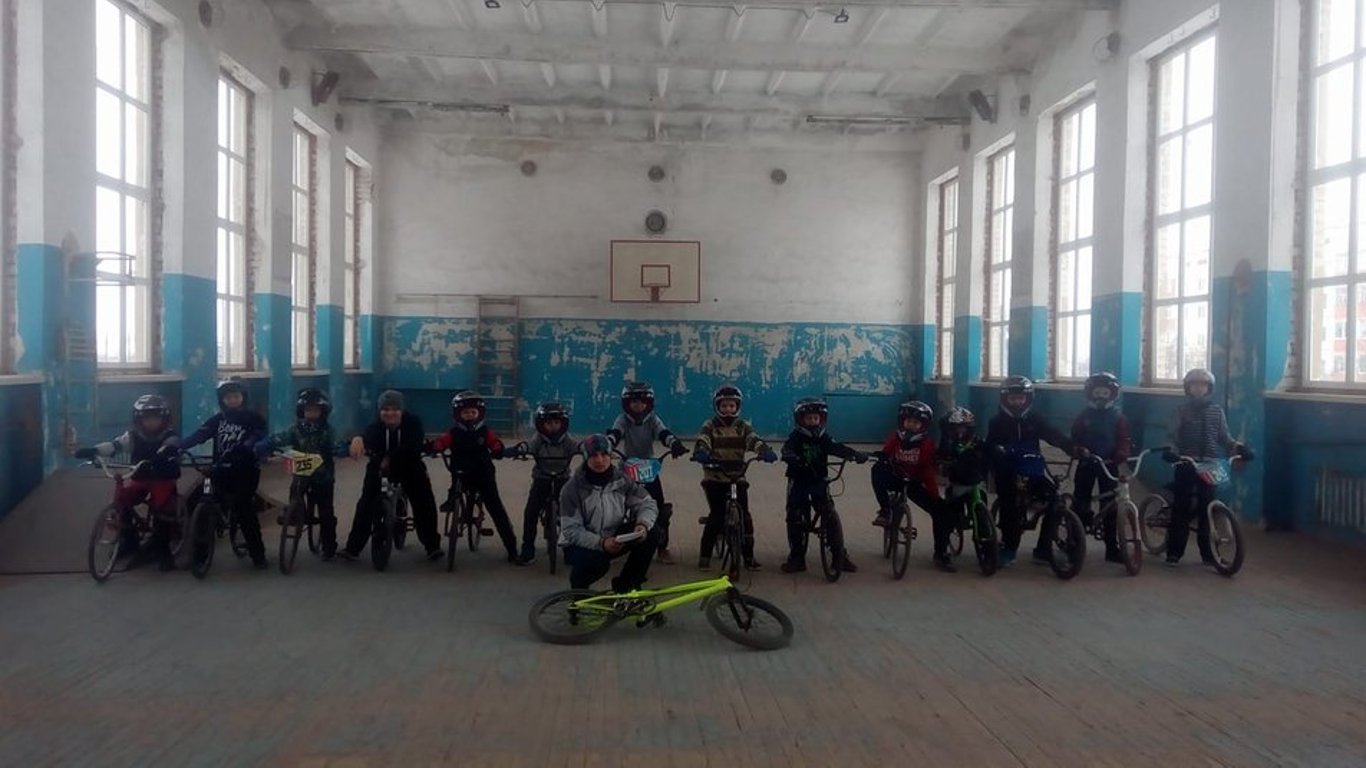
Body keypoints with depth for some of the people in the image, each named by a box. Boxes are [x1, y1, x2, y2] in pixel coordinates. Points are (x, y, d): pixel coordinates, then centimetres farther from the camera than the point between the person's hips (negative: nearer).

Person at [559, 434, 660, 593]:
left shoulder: (621, 479, -6)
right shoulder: (573, 488, -18)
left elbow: (647, 504, -4)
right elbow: (571, 531, -21)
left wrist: (643, 524, -27)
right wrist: (601, 543, -36)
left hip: (613, 539, 5)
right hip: (580, 544, -4)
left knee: (650, 534, -16)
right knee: (597, 562, -37)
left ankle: (625, 585, 1)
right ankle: (579, 584, 2)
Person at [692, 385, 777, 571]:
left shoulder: (742, 426, 5)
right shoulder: (710, 426, 0)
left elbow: (754, 440, -12)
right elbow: (702, 442, -18)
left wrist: (766, 451, -33)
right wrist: (700, 453, -42)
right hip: (714, 478, -2)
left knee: (744, 515, -4)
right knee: (717, 515, -11)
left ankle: (748, 555, 9)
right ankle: (705, 554, 4)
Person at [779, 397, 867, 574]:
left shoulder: (824, 437, 1)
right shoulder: (796, 436, -6)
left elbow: (837, 448, -14)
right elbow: (787, 450, -24)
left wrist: (855, 454, -31)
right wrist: (793, 458, -48)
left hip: (819, 481, 2)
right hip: (799, 481, -2)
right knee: (796, 519, -5)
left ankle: (840, 556, 8)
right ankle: (796, 558, 7)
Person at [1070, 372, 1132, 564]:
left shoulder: (1118, 418, 4)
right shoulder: (1084, 416, 5)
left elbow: (1124, 440, -3)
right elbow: (1075, 437, 0)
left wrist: (1121, 455, -22)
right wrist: (1080, 449, -20)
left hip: (1109, 464, 0)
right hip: (1087, 463, 0)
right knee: (1080, 501, -1)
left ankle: (1112, 548, 6)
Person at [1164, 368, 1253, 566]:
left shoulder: (1216, 410, 6)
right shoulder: (1182, 410, 1)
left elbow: (1224, 436, 8)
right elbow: (1174, 436, -3)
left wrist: (1238, 447, -9)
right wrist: (1172, 451, -21)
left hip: (1209, 465, 1)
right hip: (1186, 464, -1)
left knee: (1206, 508, 3)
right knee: (1181, 507, -1)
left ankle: (1207, 552, 13)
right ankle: (1174, 551, 5)